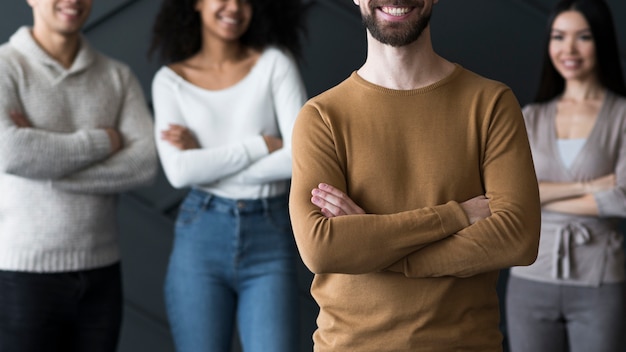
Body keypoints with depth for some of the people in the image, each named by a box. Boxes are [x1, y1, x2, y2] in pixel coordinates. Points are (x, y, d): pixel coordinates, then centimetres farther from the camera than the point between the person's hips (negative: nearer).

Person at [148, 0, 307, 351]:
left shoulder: (276, 63, 1)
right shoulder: (171, 81, 4)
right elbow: (180, 171, -10)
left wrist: (207, 162, -8)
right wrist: (264, 144, -10)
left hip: (271, 242, -1)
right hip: (202, 238, 1)